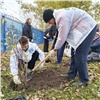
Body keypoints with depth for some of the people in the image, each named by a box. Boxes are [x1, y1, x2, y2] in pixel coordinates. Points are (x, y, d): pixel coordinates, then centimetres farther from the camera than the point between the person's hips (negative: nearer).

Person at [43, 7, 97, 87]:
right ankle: (71, 74, 24)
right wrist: (56, 47, 13)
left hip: (87, 28, -10)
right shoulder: (59, 14, 8)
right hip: (82, 29, 10)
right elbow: (62, 34, 14)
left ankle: (84, 80, 2)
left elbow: (62, 37, -19)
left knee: (80, 56, -9)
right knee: (75, 53, 13)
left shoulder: (62, 17, -24)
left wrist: (55, 49, -4)